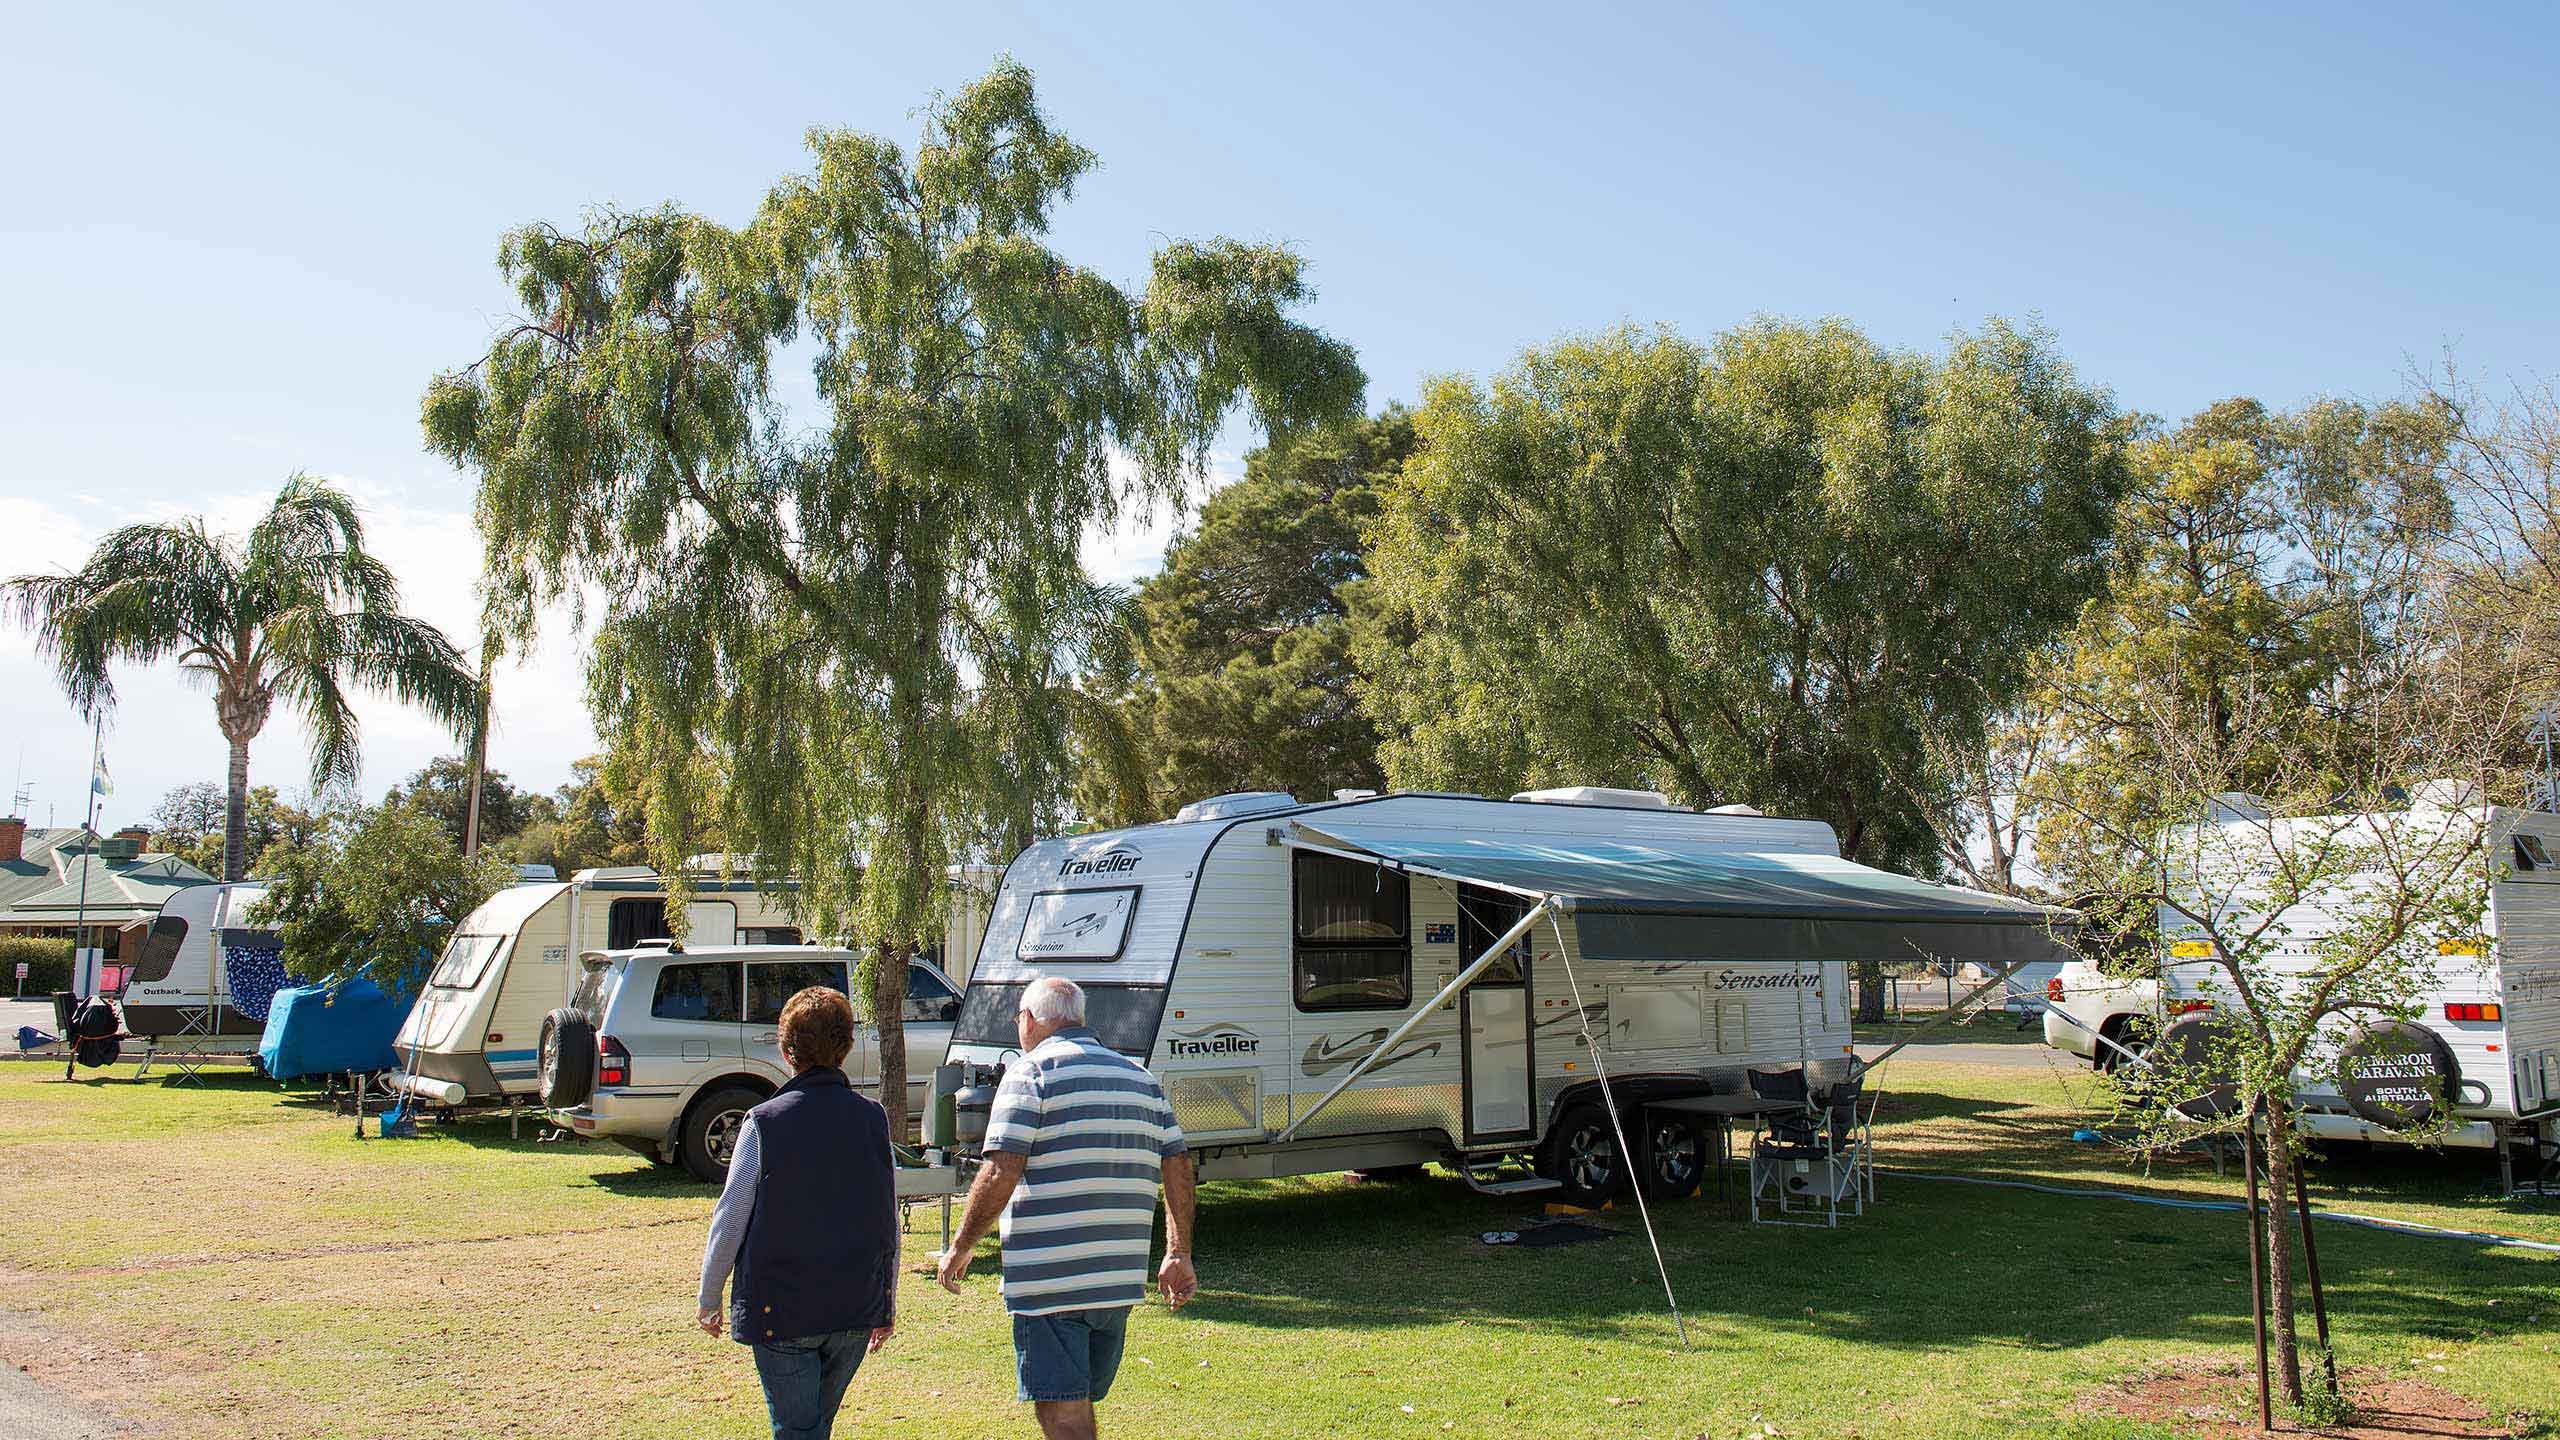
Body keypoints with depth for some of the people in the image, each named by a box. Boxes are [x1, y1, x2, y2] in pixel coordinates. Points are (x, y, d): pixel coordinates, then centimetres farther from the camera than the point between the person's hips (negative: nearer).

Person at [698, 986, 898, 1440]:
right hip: (858, 1310, 4)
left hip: (783, 1309, -4)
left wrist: (710, 1298, 8)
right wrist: (887, 1306, 15)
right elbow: (890, 1224, 4)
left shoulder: (764, 1122, -10)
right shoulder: (872, 1119, -1)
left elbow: (730, 1220, -6)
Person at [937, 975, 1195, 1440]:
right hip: (1120, 1279, 7)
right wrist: (1179, 1253, 12)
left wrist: (960, 1246, -4)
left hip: (1049, 1277, -7)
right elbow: (1178, 1166, 10)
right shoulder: (1138, 1076, 14)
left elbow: (1001, 1173, -14)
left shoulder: (1032, 1071, -6)